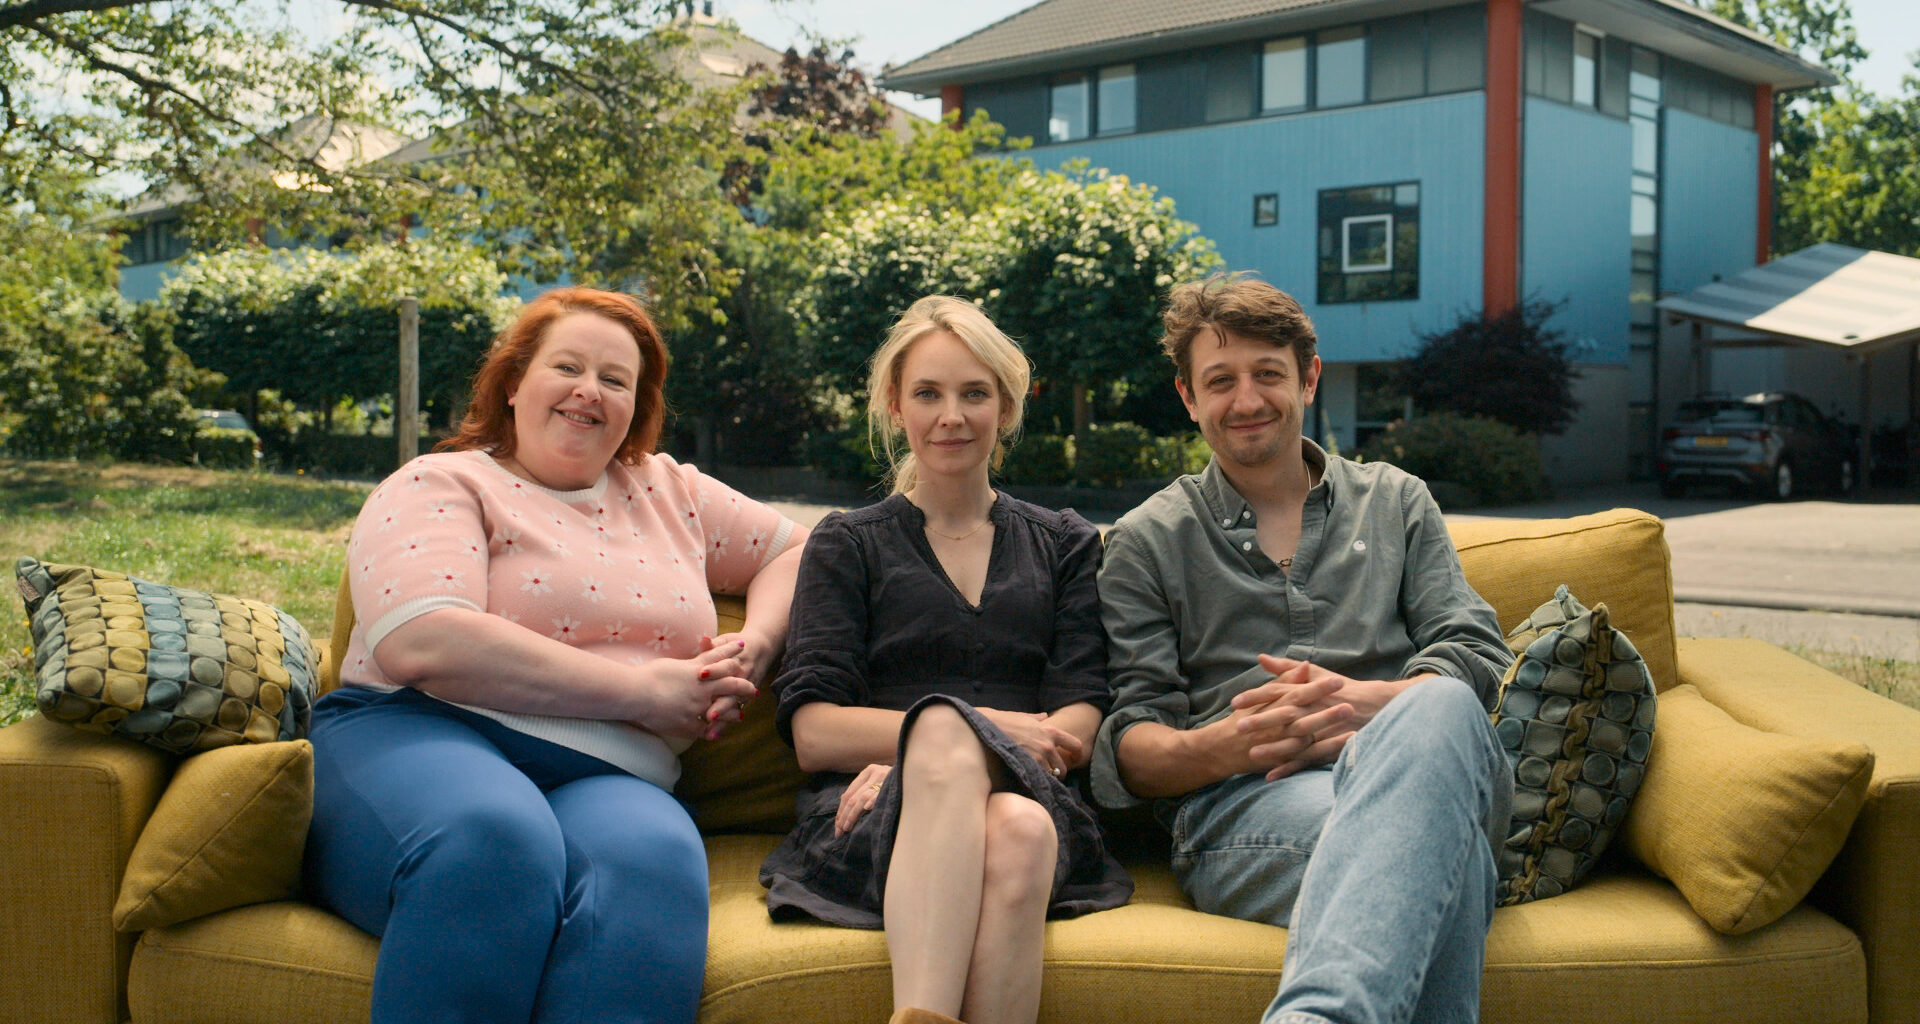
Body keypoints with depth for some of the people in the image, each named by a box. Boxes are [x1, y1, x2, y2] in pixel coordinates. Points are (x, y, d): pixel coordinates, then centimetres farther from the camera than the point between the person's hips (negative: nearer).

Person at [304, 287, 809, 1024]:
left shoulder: (668, 491, 24)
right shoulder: (443, 486, 8)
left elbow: (796, 551, 33)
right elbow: (421, 644, -10)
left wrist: (754, 645, 8)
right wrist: (642, 692, -10)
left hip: (604, 779, 3)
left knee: (654, 858, -36)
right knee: (495, 840, -41)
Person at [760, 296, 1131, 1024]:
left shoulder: (1065, 546, 24)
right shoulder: (847, 545, 20)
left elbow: (1078, 729, 9)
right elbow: (813, 732, 5)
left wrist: (936, 756, -9)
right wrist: (979, 730, -8)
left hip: (1028, 795, 1)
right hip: (868, 818, -1)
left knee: (1019, 830, -38)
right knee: (943, 723, -37)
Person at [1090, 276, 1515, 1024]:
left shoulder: (1395, 502, 26)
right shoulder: (1145, 542, 19)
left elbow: (1479, 656, 12)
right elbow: (1129, 749, 9)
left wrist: (1368, 703, -11)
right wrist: (1226, 745, -16)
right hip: (1240, 801, -3)